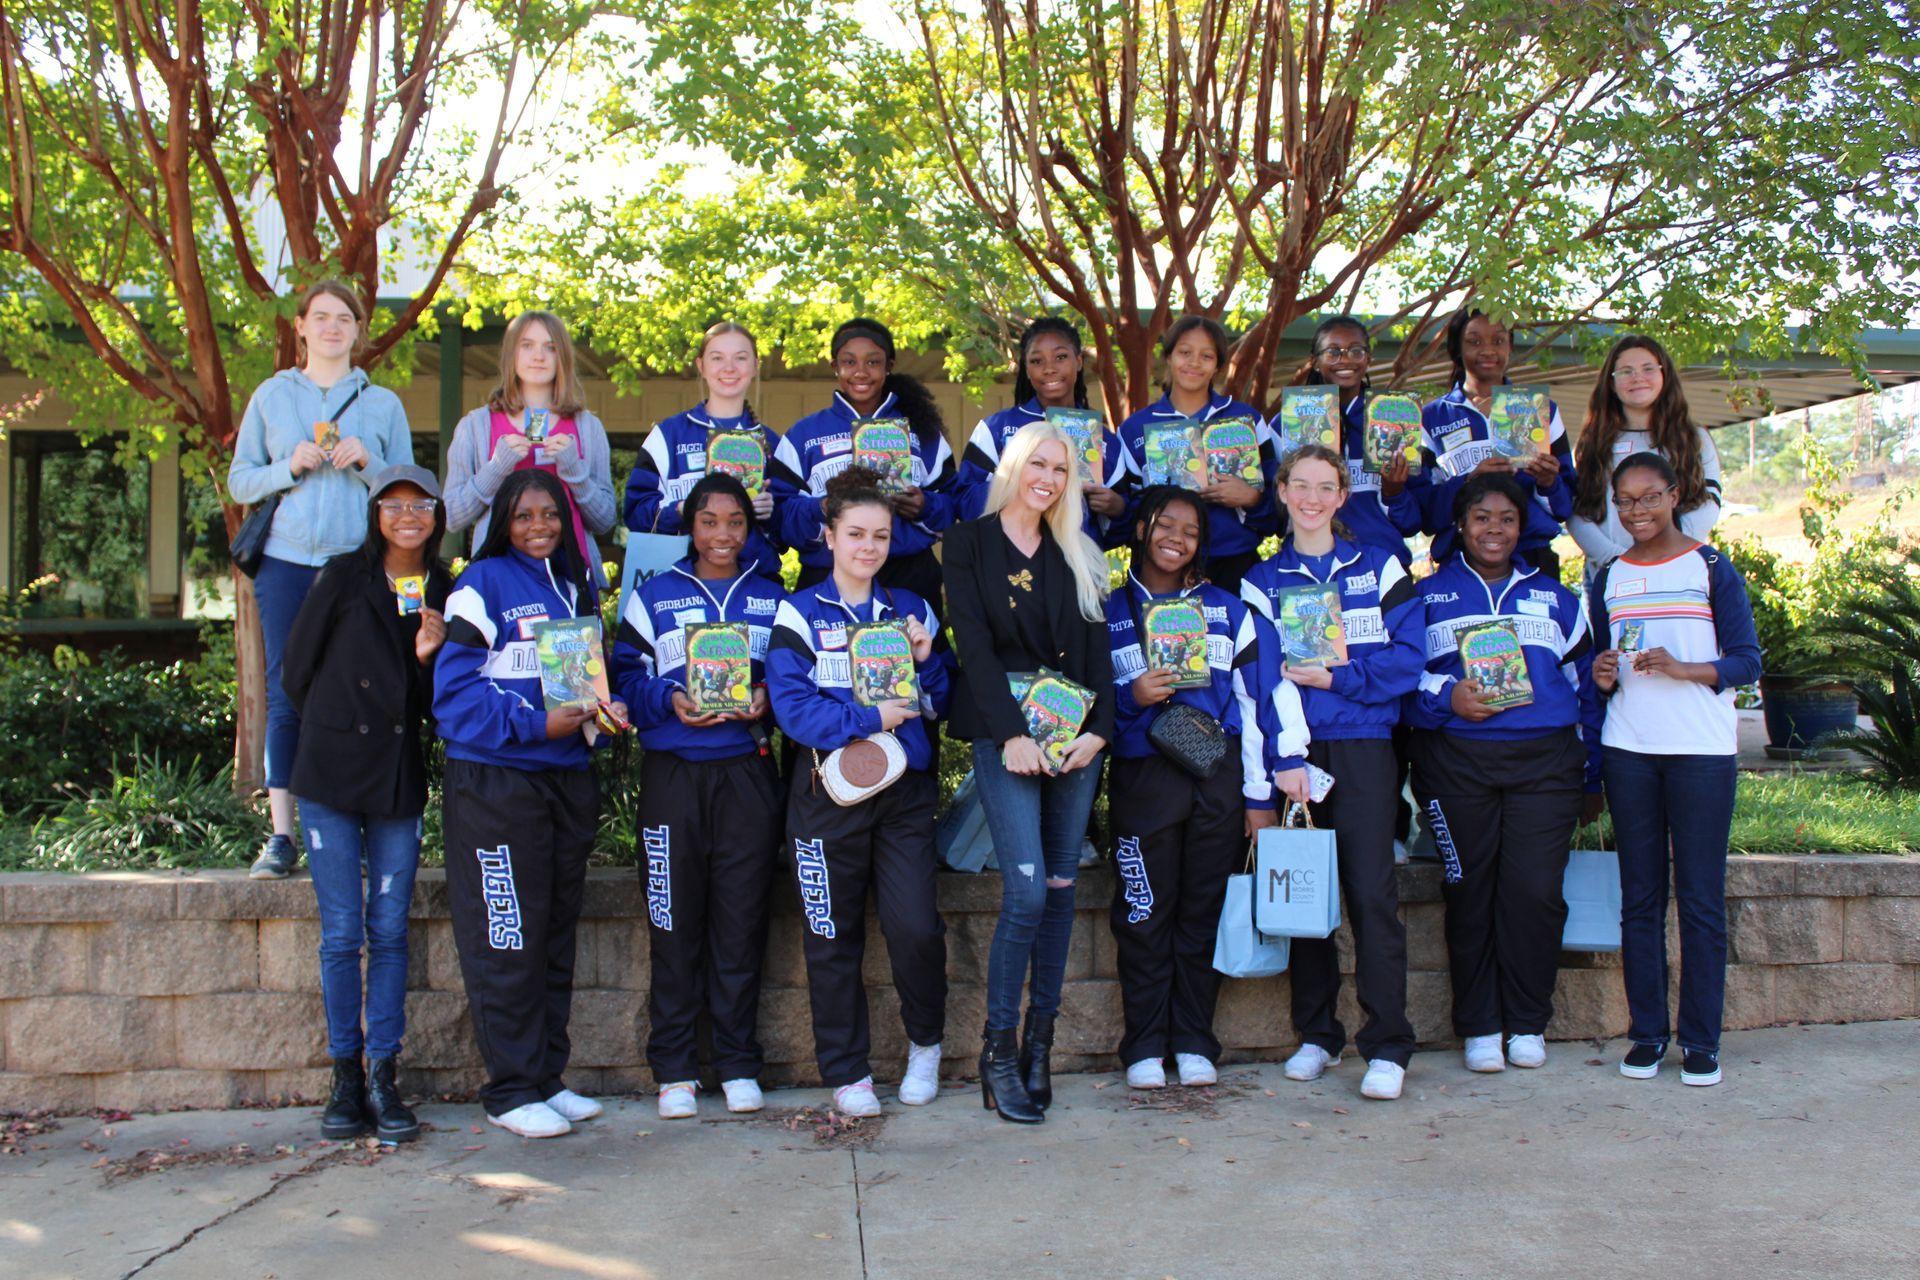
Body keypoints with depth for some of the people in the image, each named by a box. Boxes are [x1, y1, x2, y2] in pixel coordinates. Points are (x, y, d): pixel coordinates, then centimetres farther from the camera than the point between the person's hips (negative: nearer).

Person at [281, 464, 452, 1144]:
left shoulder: (447, 595, 7)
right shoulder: (343, 578, 0)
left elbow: (438, 704, 6)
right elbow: (295, 670, 6)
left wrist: (428, 656, -11)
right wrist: (342, 725, 10)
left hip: (400, 782, 2)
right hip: (331, 779, -2)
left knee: (390, 931, 3)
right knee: (342, 933, 2)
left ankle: (382, 1078, 10)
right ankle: (345, 1078, 13)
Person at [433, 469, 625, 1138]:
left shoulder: (576, 584, 14)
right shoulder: (483, 584, -5)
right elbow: (455, 690, -12)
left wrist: (603, 708, -1)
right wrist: (534, 725, -20)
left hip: (567, 778, 7)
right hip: (494, 781, -7)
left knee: (557, 934, 11)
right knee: (509, 939, -3)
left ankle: (547, 1076, 21)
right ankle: (511, 1089, 7)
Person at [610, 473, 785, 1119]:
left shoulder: (772, 599, 14)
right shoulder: (653, 597, 9)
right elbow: (626, 678, 3)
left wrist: (766, 698, -8)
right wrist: (671, 700, -15)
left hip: (747, 771, 1)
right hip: (673, 772, -1)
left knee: (741, 917, 3)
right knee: (675, 921, 1)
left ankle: (738, 1064, 13)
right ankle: (673, 1068, 11)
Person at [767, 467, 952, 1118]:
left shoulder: (910, 610, 12)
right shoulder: (800, 613, 1)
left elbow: (941, 700, 14)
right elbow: (792, 704, -11)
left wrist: (925, 661, -5)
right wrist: (866, 718, -18)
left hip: (905, 789, 2)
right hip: (829, 789, -2)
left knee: (917, 928, -8)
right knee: (834, 937, 5)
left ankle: (925, 1042, 19)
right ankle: (847, 1071, 20)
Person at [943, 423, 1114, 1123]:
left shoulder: (1078, 556, 15)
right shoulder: (969, 544, 3)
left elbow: (1097, 645, 8)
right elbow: (974, 643, -6)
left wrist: (1098, 727, -7)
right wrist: (1012, 733, -16)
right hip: (1005, 733, -4)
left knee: (1060, 887, 4)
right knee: (1027, 887, -13)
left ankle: (1040, 1044, 13)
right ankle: (998, 1048, 0)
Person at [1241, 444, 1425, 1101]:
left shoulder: (1380, 568, 9)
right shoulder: (1262, 581, 10)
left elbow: (1408, 657, 0)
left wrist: (1335, 677, -9)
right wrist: (1284, 760, -13)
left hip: (1362, 748, -1)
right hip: (1294, 750, 1)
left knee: (1371, 892, -8)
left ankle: (1387, 1046, -2)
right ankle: (1317, 1035, 17)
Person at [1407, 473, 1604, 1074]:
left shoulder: (1554, 597, 16)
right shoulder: (1429, 595, 11)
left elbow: (1586, 687, 17)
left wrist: (1591, 780, 14)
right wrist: (1445, 697, -14)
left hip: (1545, 761, 1)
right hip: (1456, 764, -1)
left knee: (1535, 890, -7)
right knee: (1470, 894, 0)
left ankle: (1528, 1023, 10)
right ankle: (1479, 1026, 12)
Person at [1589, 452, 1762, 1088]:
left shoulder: (1712, 568, 2)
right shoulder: (1608, 578, 12)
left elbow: (1747, 659, -2)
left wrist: (1682, 669, -18)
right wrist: (1603, 676, -5)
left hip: (1702, 750, -3)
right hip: (1628, 750, 3)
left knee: (1701, 898, -1)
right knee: (1640, 897, 6)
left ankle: (1701, 1039, 7)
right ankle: (1648, 1032, 13)